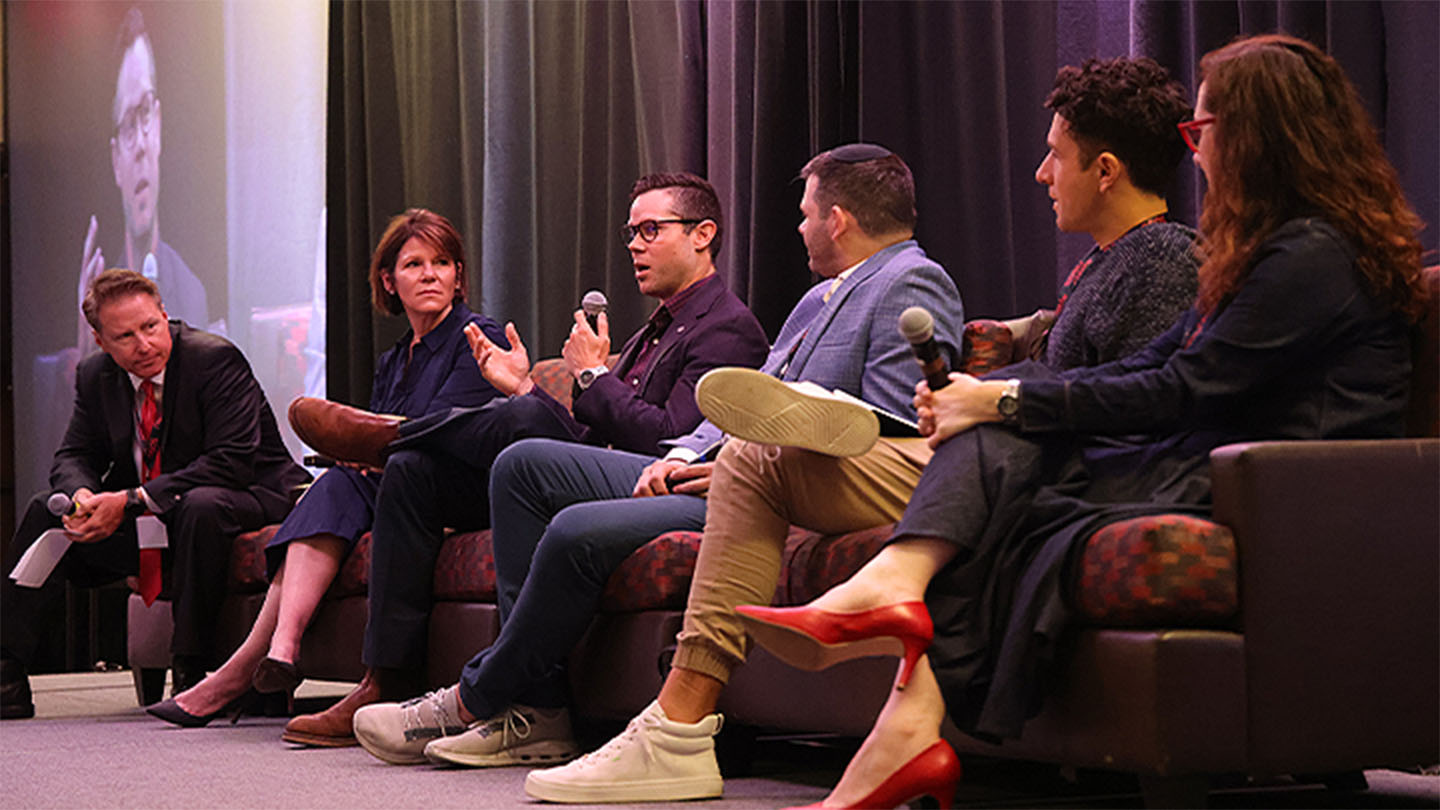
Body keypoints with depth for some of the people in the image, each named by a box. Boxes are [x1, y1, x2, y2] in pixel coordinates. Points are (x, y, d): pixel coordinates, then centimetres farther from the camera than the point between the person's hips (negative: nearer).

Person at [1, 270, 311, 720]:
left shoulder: (215, 359, -18)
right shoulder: (96, 376, 2)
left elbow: (233, 461, -26)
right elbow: (73, 457, 5)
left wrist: (132, 501, -30)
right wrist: (81, 496, -23)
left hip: (246, 499, -6)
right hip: (148, 526, 7)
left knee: (202, 506, -39)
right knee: (46, 510, -5)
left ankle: (189, 673, -31)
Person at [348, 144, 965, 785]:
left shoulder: (915, 286, -8)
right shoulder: (821, 296, 24)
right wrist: (684, 455, 2)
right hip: (722, 470, 11)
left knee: (580, 533, -26)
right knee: (525, 466, 3)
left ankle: (474, 702, -5)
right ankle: (535, 710, -5)